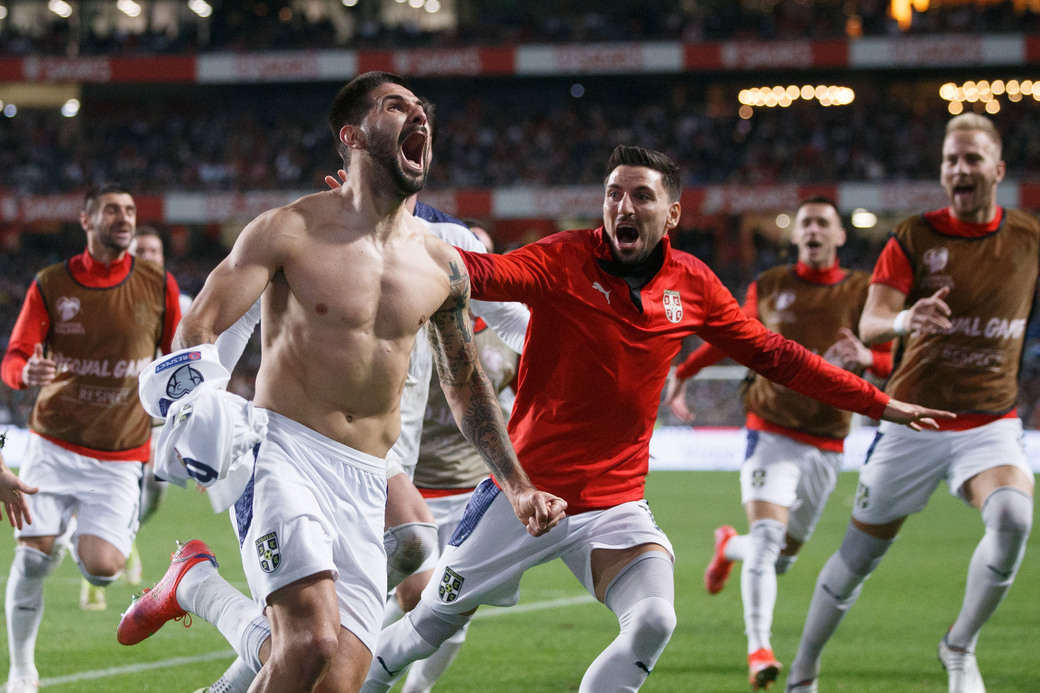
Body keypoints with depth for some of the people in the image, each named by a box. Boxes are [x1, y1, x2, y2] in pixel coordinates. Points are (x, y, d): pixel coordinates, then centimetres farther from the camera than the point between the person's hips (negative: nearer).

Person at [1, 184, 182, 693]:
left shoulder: (159, 287, 0)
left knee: (101, 569, -15)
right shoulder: (50, 285, -2)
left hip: (119, 457, 0)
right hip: (53, 445, 0)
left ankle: (83, 538, 24)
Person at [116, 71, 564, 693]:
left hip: (366, 483, 5)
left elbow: (466, 384, 25)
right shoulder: (290, 232, -3)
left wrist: (517, 486, 24)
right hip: (285, 454, -5)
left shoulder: (441, 266, 11)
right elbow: (198, 331, -7)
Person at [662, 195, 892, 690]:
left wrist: (865, 357, -23)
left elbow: (890, 362, 0)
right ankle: (758, 648, -17)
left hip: (826, 444, 2)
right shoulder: (768, 287, 6)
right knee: (767, 538, -21)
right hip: (772, 431, -2)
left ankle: (729, 546, 44)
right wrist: (682, 373, 20)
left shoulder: (862, 291, 3)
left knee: (784, 556, 10)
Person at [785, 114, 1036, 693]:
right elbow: (869, 324, -15)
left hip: (991, 422, 1)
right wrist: (904, 320, -36)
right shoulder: (914, 238, -5)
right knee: (861, 553, 6)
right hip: (914, 422, -1)